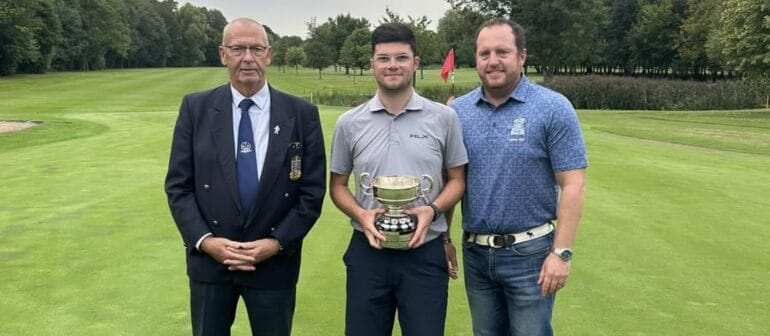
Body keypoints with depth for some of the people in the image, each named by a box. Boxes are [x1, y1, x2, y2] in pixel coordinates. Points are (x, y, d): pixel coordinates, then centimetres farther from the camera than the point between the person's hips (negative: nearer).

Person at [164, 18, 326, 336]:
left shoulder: (302, 114, -3)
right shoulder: (196, 108, -1)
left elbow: (312, 191, -3)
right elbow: (178, 184, -1)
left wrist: (277, 243, -12)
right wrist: (204, 240, -12)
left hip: (275, 261, 0)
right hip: (209, 259, 1)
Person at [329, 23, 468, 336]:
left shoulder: (443, 118, -1)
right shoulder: (349, 123, 1)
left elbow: (457, 179, 6)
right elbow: (338, 185, 9)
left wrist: (433, 209, -14)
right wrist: (361, 215, -11)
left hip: (425, 253, -1)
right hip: (367, 252, 1)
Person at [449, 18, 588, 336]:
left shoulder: (553, 108, -9)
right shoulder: (458, 111, 3)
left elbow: (573, 184, -11)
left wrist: (561, 252, -15)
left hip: (529, 252, -4)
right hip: (475, 252, 4)